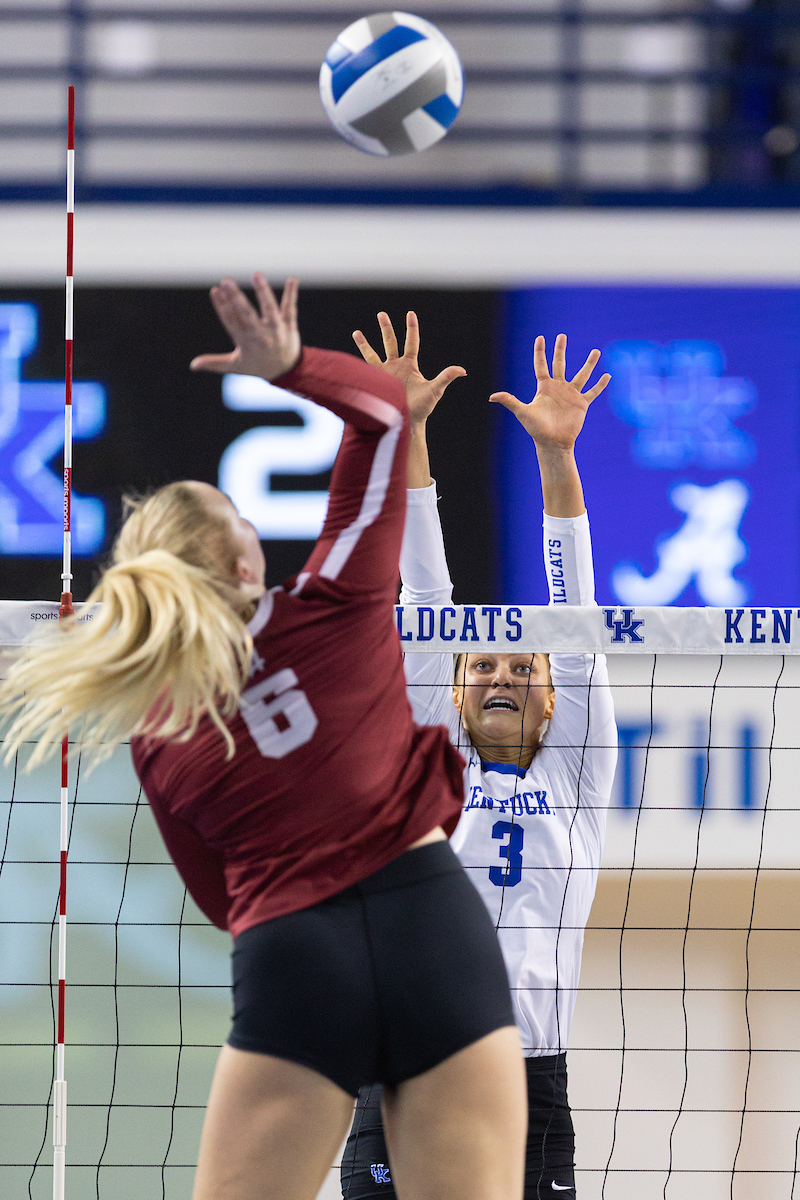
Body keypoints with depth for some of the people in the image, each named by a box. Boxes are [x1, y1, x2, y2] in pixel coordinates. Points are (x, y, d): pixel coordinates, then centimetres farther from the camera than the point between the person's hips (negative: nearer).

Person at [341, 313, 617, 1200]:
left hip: (527, 1086, 0)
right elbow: (425, 606, 10)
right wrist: (406, 433, 6)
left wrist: (556, 456, -1)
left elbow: (575, 620, 7)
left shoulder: (576, 768, 14)